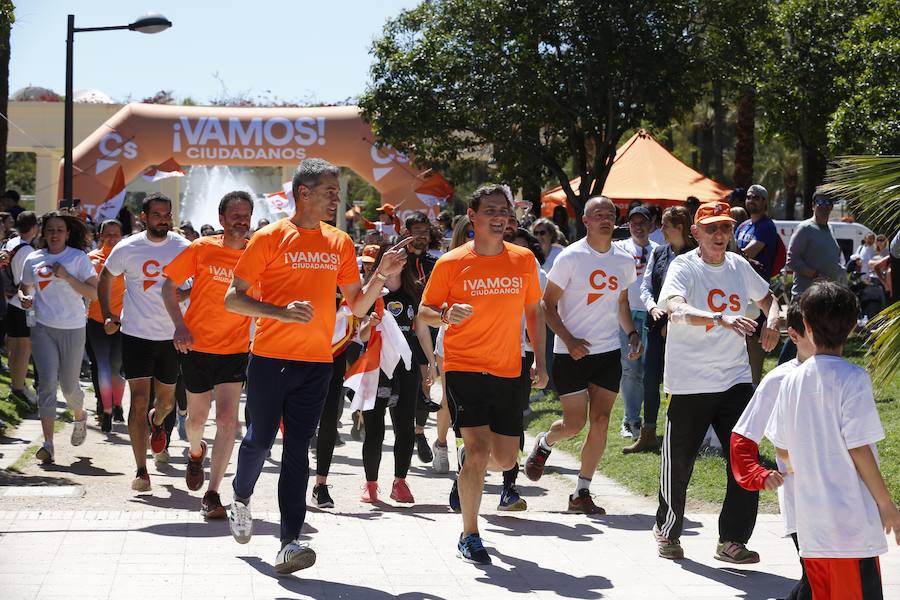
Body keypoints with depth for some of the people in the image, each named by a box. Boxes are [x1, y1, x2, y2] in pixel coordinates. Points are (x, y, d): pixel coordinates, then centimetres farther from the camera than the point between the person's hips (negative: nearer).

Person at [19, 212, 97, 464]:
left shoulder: (78, 258, -3)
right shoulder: (33, 259, 6)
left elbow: (94, 294, -9)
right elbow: (23, 287, 21)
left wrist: (66, 276, -19)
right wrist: (23, 298, -2)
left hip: (72, 329, -1)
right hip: (43, 328, 1)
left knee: (68, 385, 6)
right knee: (47, 382, -11)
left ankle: (80, 417, 41)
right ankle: (48, 444, -14)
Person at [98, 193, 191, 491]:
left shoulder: (183, 248, -3)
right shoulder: (127, 249, -4)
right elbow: (105, 278, 13)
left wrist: (180, 295, -8)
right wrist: (107, 316, 5)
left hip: (171, 335, 2)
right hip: (136, 333, -2)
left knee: (167, 399, 14)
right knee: (139, 399, -11)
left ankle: (156, 421, 53)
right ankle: (141, 470, -9)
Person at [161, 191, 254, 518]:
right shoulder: (201, 249, -5)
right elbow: (169, 286, 1)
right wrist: (180, 325, -11)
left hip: (235, 348, 0)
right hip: (197, 345, 0)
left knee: (227, 419, -12)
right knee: (197, 417, 12)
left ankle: (212, 494, -5)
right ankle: (196, 452, 49)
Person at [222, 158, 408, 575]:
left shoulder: (340, 244, 10)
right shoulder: (270, 238, -4)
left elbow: (358, 307, 14)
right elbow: (232, 299, -5)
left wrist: (382, 275, -3)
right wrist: (282, 312, -19)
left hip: (317, 362, 3)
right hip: (270, 357, -3)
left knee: (297, 449, -1)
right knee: (260, 438, 7)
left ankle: (289, 543, -6)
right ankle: (241, 498, 38)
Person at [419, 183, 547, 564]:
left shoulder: (524, 260, 6)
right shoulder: (451, 263, -4)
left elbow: (534, 311, 17)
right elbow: (424, 313, 2)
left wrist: (540, 361, 11)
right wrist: (447, 315, -20)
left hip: (507, 372, 4)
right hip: (464, 368, -4)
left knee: (505, 459, 5)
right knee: (479, 450, -14)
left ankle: (468, 465, 41)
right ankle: (469, 536, 0)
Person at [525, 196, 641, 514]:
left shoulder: (625, 259, 6)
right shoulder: (571, 257, -9)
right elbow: (548, 304, -6)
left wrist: (631, 333, 5)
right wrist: (569, 340, -17)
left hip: (609, 352, 4)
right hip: (572, 353, -4)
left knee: (600, 422, -2)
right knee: (574, 423, -5)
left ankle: (581, 493, 7)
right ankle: (544, 443, 31)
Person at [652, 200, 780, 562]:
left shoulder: (739, 266, 8)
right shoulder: (684, 267, -9)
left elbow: (767, 298, 27)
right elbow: (675, 308, -29)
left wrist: (772, 319, 3)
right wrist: (722, 318, -44)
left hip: (735, 379, 5)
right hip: (690, 383, -5)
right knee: (678, 464, 5)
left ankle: (732, 541, 7)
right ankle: (667, 532, 28)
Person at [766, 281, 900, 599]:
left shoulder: (792, 380, 5)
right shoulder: (853, 379, -12)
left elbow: (782, 449, 11)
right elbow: (858, 449, -14)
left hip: (810, 522, 6)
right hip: (852, 522, -6)